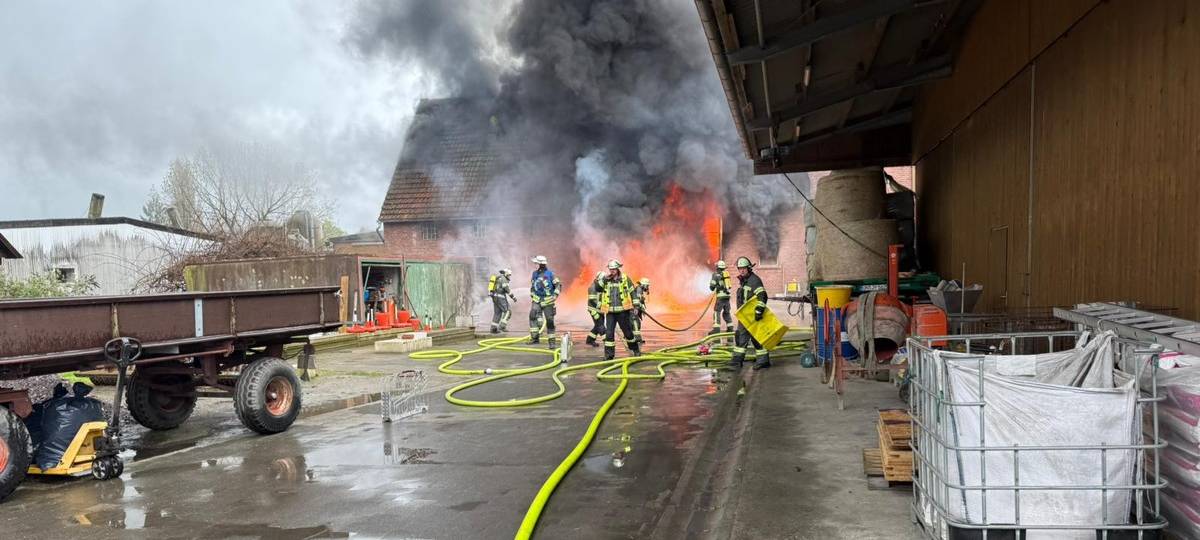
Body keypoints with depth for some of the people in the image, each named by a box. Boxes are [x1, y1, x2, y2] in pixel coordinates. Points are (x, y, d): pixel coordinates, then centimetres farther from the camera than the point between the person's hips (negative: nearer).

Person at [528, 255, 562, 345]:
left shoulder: (550, 274, -7)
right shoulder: (535, 273, 7)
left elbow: (558, 284, -4)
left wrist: (556, 294, -15)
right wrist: (532, 294, 14)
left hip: (547, 301, -3)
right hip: (537, 300, 3)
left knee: (549, 320, 1)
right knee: (533, 315, -21)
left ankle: (551, 340, 14)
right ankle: (534, 337, -20)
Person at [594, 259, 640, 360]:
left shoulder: (625, 279, -1)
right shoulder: (605, 280, 6)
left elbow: (632, 293, 3)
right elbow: (597, 289, -5)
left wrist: (634, 307, 1)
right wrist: (605, 279, -15)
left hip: (622, 311, -2)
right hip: (610, 312, 2)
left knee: (628, 332, 9)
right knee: (609, 333, -4)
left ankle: (636, 349, 28)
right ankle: (609, 354, 3)